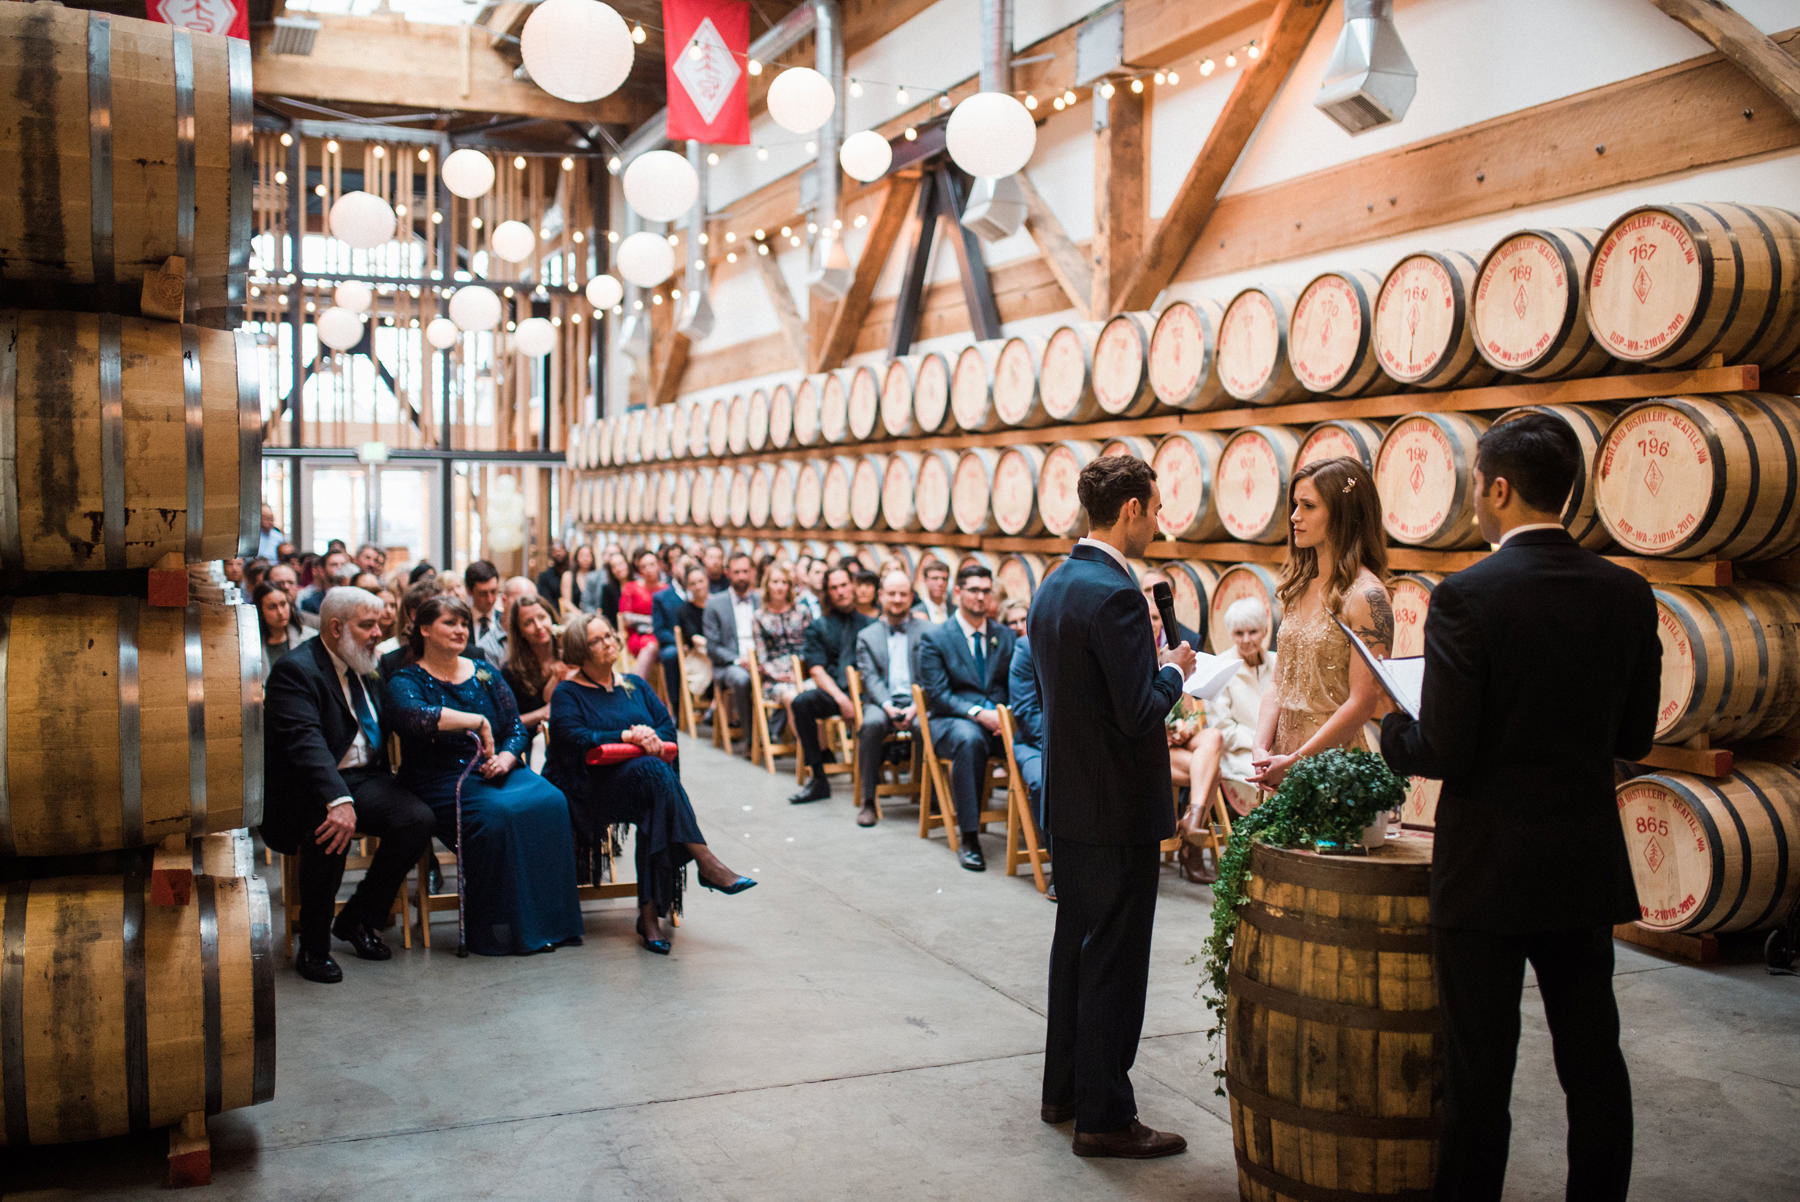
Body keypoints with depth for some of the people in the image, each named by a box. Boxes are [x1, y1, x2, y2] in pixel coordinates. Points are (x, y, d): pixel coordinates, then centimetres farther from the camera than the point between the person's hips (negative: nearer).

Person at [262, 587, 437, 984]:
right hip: (311, 788, -7)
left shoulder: (365, 667, 14)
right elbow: (306, 742, -29)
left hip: (363, 779, 7)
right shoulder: (295, 669, -13)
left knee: (417, 819, -19)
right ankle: (313, 947, -18)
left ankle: (357, 919, 1)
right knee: (331, 827, -37)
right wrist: (338, 800, -42)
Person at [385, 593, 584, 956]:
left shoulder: (485, 673, 18)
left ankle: (548, 921, -20)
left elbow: (516, 726, 14)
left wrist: (506, 757, -8)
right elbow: (414, 716, -23)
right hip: (441, 780, -5)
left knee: (550, 803, -26)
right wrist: (478, 720, -23)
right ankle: (499, 930, -24)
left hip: (496, 771, 5)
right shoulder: (407, 680, 2)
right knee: (498, 814, -35)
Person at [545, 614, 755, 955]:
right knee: (651, 770, -34)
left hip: (644, 785, 5)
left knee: (654, 812, -31)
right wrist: (627, 737, -19)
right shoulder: (567, 694, 6)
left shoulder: (634, 685, 22)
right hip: (594, 790, -4)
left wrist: (653, 736, -11)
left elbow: (668, 724, 12)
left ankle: (651, 912, -31)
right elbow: (575, 739, -11)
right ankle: (707, 863, -38)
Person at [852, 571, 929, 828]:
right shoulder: (867, 636, 17)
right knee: (872, 723, -34)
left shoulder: (928, 631, 13)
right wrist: (889, 707, -15)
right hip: (882, 702, 1)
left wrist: (915, 707, -14)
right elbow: (871, 679, 4)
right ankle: (868, 800, -26)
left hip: (917, 703, -1)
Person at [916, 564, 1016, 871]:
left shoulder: (1006, 636, 16)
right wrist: (978, 713, -20)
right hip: (951, 722, -3)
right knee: (969, 739, -40)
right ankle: (968, 839, -34)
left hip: (999, 720, 3)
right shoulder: (934, 638, 3)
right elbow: (937, 695, -6)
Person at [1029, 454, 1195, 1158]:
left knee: (1075, 948, 19)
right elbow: (1141, 713, -24)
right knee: (1114, 962, 1)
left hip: (1068, 802, 9)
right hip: (1118, 809, -9)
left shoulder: (1052, 588, 8)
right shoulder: (1114, 593, -21)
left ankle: (1064, 1091, 31)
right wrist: (1175, 670, -5)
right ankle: (1104, 1117, 11)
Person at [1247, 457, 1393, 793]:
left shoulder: (1366, 595, -14)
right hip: (1282, 757, 6)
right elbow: (1281, 683, 10)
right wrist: (1261, 750, -4)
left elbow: (1362, 704, -17)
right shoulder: (1300, 588, 9)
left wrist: (1294, 761, -15)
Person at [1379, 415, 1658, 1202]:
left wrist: (1391, 731, 3)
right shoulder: (1627, 594, 0)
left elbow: (1442, 752, -18)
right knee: (1594, 1066, 17)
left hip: (1487, 872, -5)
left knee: (1478, 1077, 5)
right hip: (1588, 869, 5)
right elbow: (1634, 738, 7)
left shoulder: (1465, 598, -17)